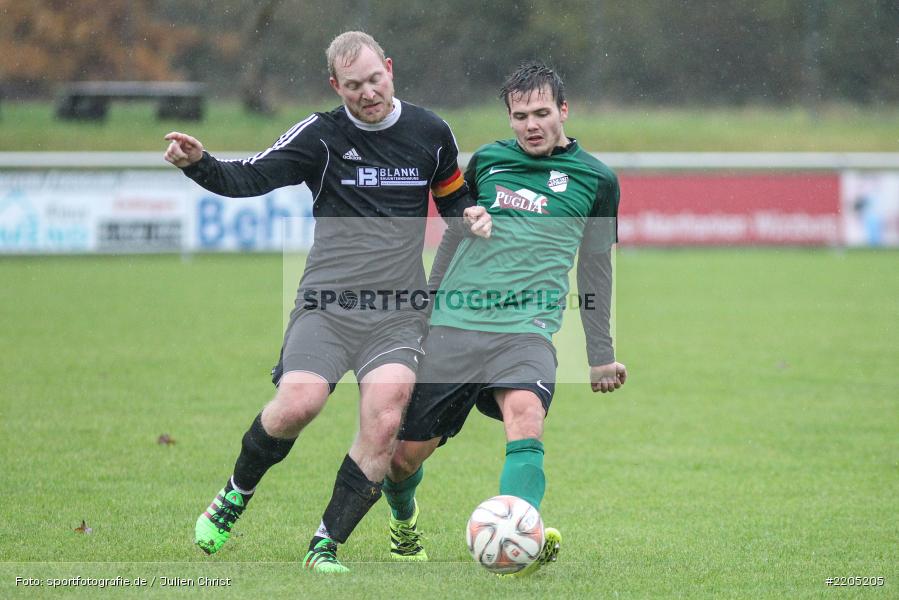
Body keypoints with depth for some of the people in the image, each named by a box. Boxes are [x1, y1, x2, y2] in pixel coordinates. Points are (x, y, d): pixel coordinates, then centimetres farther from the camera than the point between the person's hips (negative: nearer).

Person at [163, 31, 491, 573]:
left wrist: (470, 218, 2)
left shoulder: (431, 133, 9)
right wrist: (199, 163, -25)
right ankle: (237, 494, 8)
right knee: (297, 405, -22)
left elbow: (454, 199, 24)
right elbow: (249, 178, -7)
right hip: (328, 301, -2)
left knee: (384, 421, -18)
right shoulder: (322, 135, 0)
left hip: (398, 313, 2)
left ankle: (326, 544, -5)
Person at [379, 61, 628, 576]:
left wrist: (601, 354, 20)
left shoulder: (595, 179, 7)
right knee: (405, 455, 2)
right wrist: (425, 311, 27)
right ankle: (404, 522, 37)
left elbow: (596, 266, 17)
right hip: (453, 328, 2)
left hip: (526, 331, -2)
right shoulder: (487, 161, 11)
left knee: (526, 418, -33)